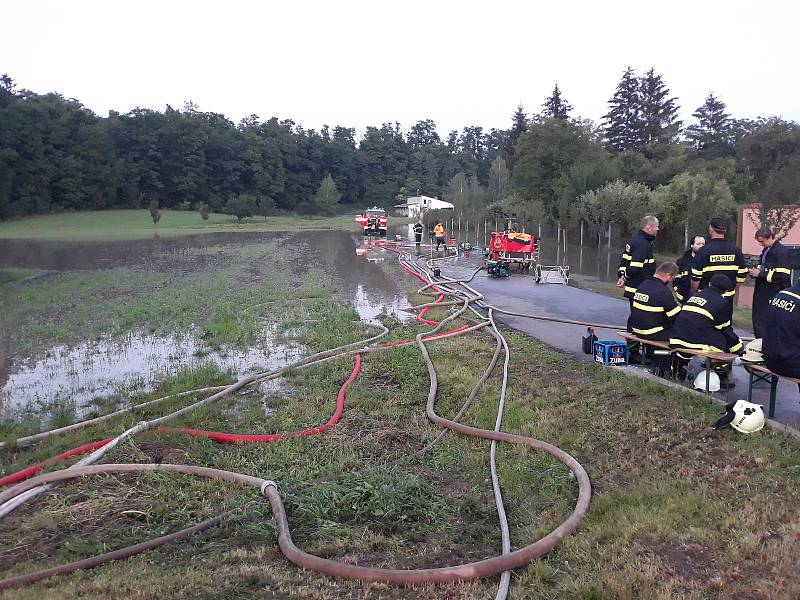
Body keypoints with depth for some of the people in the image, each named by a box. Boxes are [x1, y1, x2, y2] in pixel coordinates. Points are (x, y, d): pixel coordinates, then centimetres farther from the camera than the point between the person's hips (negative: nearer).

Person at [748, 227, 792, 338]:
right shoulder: (766, 250, 13)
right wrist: (756, 271, 7)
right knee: (758, 320, 14)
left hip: (774, 295, -9)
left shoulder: (781, 251, -14)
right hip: (762, 293, 9)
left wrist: (760, 273, -17)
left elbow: (783, 275, -22)